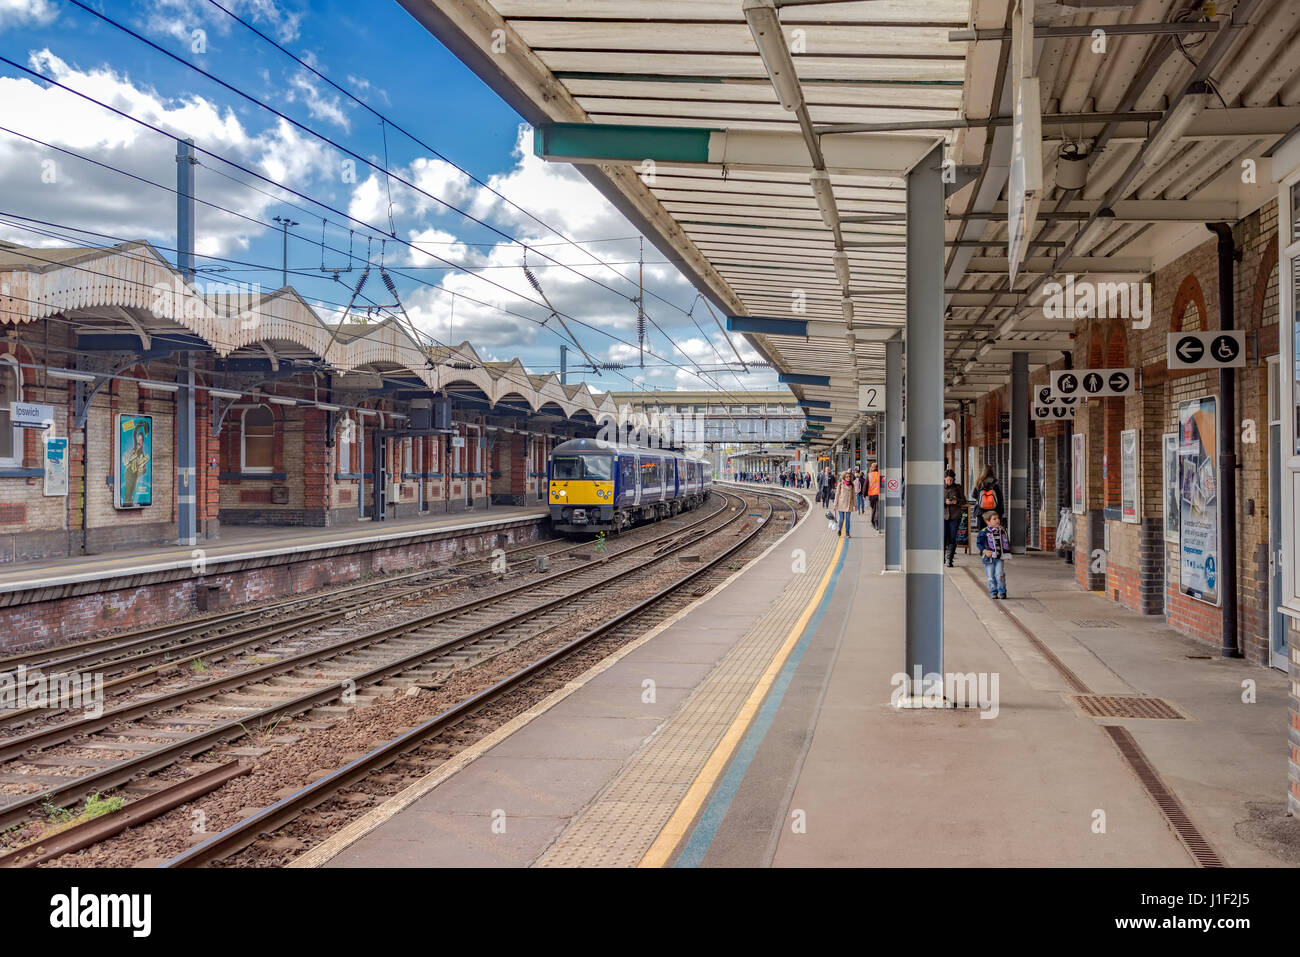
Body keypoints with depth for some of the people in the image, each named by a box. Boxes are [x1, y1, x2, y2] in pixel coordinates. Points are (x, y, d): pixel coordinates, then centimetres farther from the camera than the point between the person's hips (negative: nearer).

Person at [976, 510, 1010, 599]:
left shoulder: (1002, 531, 7)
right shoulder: (984, 532, -6)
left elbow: (1007, 542, 21)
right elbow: (978, 543, -2)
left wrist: (1007, 550, 10)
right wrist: (984, 551, -14)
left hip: (999, 557, 2)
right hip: (989, 558, -2)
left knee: (999, 575, -8)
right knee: (991, 576, 2)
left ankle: (1002, 591, 5)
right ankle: (993, 592, 15)